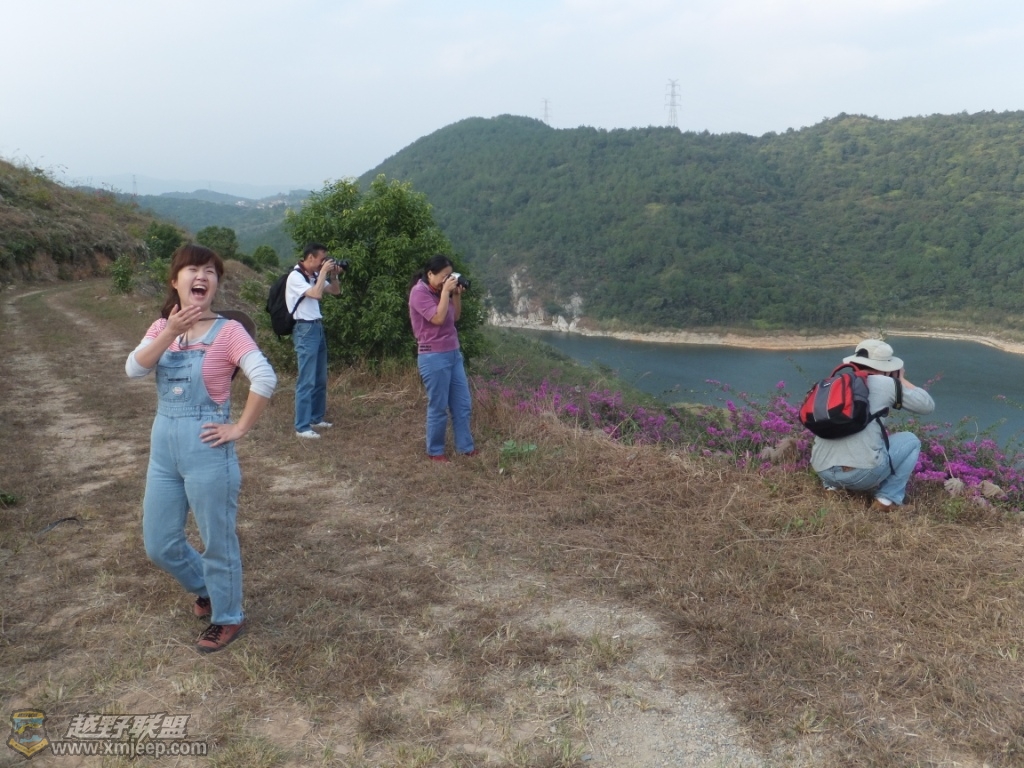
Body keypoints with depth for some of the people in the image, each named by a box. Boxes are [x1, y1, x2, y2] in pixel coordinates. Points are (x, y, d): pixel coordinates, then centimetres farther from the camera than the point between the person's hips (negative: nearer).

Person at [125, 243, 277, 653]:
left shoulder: (227, 330, -12)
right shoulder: (161, 328, 6)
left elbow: (265, 378, -23)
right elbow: (134, 369, -9)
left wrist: (240, 428, -19)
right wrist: (170, 332, -20)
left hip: (206, 448, -6)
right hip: (163, 446, 6)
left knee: (217, 540, 8)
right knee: (158, 544, 17)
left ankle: (227, 617, 29)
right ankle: (206, 588, 43)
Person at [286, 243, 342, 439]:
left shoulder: (315, 276, 11)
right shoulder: (295, 277, -13)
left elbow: (335, 291, 19)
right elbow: (317, 294, -25)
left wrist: (333, 275, 3)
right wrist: (324, 272, -15)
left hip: (318, 327, 9)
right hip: (305, 330, -9)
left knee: (320, 378, 14)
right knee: (307, 380, -9)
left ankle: (316, 418, 25)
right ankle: (302, 427, -6)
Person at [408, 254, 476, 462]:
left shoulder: (439, 292, 11)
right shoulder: (419, 292, -12)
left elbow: (455, 317, 17)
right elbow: (438, 318, -23)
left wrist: (457, 295, 5)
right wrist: (446, 291, -16)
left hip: (454, 354, 8)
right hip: (434, 357, -8)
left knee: (463, 404, 12)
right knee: (438, 407, 1)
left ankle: (465, 447, 22)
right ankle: (435, 451, 16)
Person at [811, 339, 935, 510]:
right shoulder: (885, 383, 4)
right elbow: (928, 405, 14)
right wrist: (901, 380, 27)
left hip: (823, 471, 6)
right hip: (863, 472, -6)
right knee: (911, 441, 21)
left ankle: (832, 486, 18)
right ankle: (887, 499, 7)